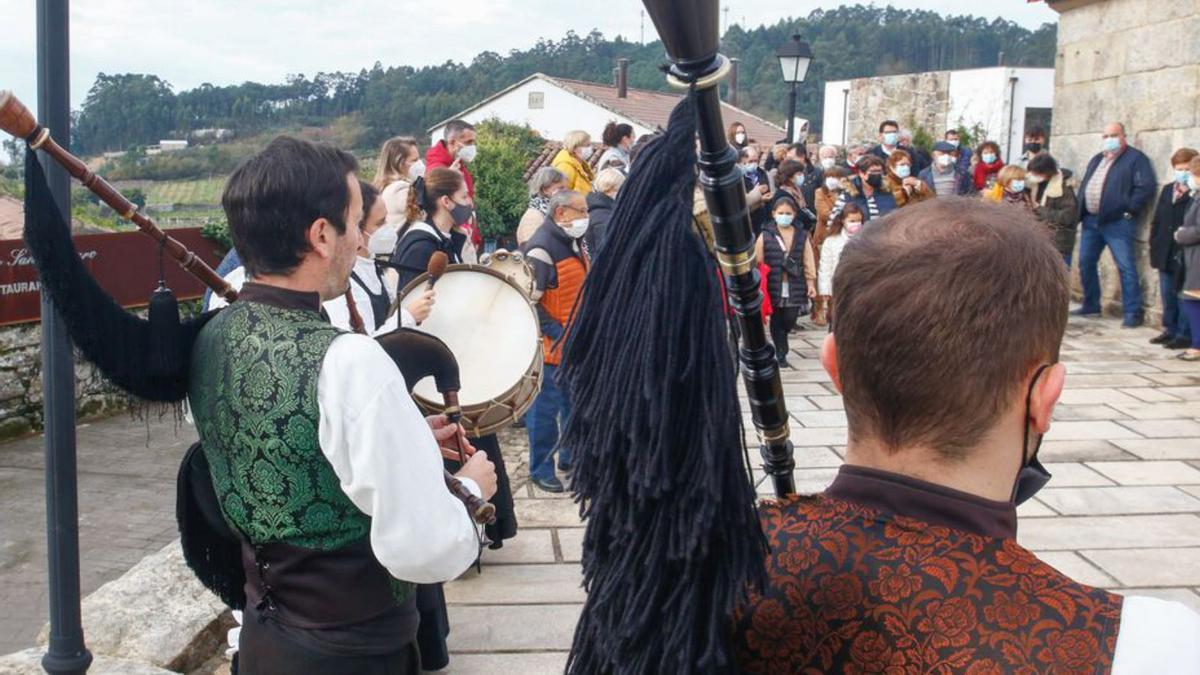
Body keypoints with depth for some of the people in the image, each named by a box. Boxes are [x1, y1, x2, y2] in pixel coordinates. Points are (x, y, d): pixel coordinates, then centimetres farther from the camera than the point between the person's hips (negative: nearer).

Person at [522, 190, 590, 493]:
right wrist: (558, 333, -20)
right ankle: (541, 469, 12)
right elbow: (528, 300, -23)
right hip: (551, 346, -9)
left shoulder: (572, 242, 11)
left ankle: (571, 458, 33)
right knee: (546, 408, 0)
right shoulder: (542, 249, -20)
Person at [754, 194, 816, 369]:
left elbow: (808, 262, 7)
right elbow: (758, 262, 0)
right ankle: (780, 354, 18)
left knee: (790, 320, 4)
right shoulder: (765, 235, -2)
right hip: (774, 287, -1)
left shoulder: (802, 236, 4)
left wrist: (811, 283, 2)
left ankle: (781, 345, 34)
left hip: (795, 288, 1)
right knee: (777, 321, 5)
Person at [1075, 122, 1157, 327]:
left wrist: (1130, 211, -15)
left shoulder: (1135, 158, -4)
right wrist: (1080, 211, 12)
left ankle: (1133, 313, -3)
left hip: (1118, 223, -7)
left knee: (1126, 268, -7)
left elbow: (1146, 187, -12)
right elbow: (1084, 186, 23)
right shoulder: (1096, 160, 19)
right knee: (1086, 263, 11)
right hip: (1091, 220, 7)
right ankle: (1091, 306, 24)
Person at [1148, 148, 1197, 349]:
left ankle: (1185, 334, 8)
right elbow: (1157, 220, 13)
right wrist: (1155, 246, 9)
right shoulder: (1167, 190, 11)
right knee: (1168, 295, 14)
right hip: (1166, 255, 6)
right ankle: (1170, 329, 26)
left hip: (1186, 257, -6)